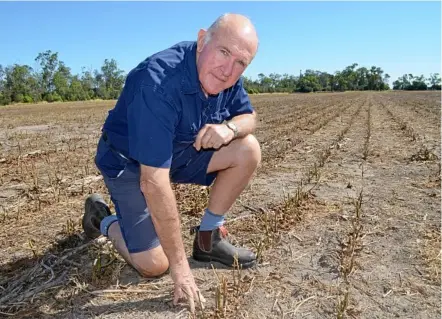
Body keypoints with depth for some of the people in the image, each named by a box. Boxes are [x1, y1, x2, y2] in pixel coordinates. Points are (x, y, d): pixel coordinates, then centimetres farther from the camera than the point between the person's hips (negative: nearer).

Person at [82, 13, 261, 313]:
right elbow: (153, 182, -37)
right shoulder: (158, 83, -36)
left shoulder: (224, 75, -13)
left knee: (248, 149, -13)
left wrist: (229, 126, -26)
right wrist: (180, 266, -30)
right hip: (130, 162, -6)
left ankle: (209, 237, 3)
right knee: (154, 265, -11)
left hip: (182, 151, 7)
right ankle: (102, 218, 18)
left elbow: (249, 116, 2)